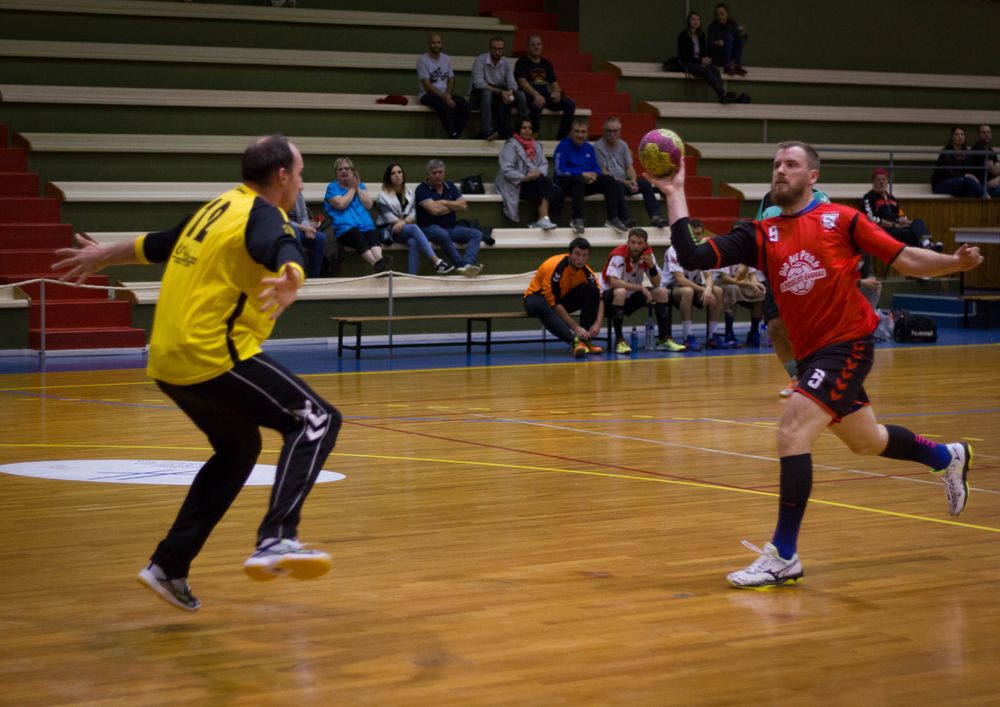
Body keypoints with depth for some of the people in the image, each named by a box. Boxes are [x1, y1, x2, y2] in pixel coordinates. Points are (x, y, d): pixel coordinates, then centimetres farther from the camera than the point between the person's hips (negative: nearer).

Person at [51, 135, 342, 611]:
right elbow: (285, 254, -33)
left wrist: (101, 257, 49)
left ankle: (169, 567, 21)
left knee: (238, 450, 23)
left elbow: (152, 245, 32)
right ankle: (276, 541, -23)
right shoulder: (263, 216, -8)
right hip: (214, 356, -9)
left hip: (168, 361, 9)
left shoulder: (216, 210, 17)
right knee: (316, 420, -8)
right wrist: (289, 282, -54)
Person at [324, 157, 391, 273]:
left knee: (374, 236, -33)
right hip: (345, 229, -4)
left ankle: (379, 259, -65)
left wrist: (357, 187, 8)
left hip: (366, 226, 4)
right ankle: (377, 264, -64)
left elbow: (368, 205, 11)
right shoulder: (332, 187, 14)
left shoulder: (360, 185, 26)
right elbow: (341, 204, -5)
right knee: (358, 236, -38)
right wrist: (352, 188, 6)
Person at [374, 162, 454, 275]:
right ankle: (437, 262, -48)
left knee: (413, 242, -35)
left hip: (406, 229, 4)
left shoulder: (409, 194, 19)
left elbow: (413, 214, 4)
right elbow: (387, 215, -6)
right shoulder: (383, 196, 8)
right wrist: (400, 222, -19)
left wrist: (404, 222, -16)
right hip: (389, 231, -4)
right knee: (414, 228, -34)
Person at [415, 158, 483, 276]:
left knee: (476, 234, -17)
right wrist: (453, 206, 0)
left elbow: (463, 205, 4)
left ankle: (468, 263, -43)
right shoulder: (422, 189, -4)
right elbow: (434, 210, -16)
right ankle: (462, 264, -41)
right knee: (443, 234, -41)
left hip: (451, 227, 6)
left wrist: (444, 202, -7)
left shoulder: (450, 187, 14)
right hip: (430, 227, -6)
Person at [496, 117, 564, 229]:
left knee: (557, 191, -23)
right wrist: (524, 177, -24)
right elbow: (506, 169, -13)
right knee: (545, 182, -32)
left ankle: (542, 220, -26)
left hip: (536, 181, 6)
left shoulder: (536, 145, 19)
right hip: (517, 184, -6)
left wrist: (539, 172, -13)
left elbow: (544, 164, 11)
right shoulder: (511, 145, -4)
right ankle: (543, 219, -36)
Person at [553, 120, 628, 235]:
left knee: (609, 180, -17)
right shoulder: (563, 146, -3)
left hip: (588, 182, 6)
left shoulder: (589, 148, 16)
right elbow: (560, 170, -12)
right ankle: (577, 220, -43)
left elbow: (597, 168, 14)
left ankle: (613, 218, -19)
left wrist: (593, 175, -12)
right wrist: (583, 175, -19)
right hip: (567, 183, -6)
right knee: (579, 180, -39)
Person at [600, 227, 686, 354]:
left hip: (631, 296, 6)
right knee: (620, 292, -38)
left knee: (662, 292, -8)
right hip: (609, 296, -6)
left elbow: (657, 284, -4)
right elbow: (613, 282, -34)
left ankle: (664, 339, -4)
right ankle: (619, 341, -31)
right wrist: (641, 288, -32)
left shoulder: (648, 254, -5)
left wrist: (652, 266, -22)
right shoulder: (619, 255, -22)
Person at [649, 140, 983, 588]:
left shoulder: (841, 219, -4)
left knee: (792, 433, -19)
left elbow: (905, 259, -2)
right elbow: (693, 257, -5)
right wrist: (675, 194, -7)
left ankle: (784, 557, -12)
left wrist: (956, 263, -18)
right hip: (810, 352, 6)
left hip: (847, 344, -6)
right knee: (866, 442, 23)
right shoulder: (761, 235, 6)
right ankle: (946, 457, 53)